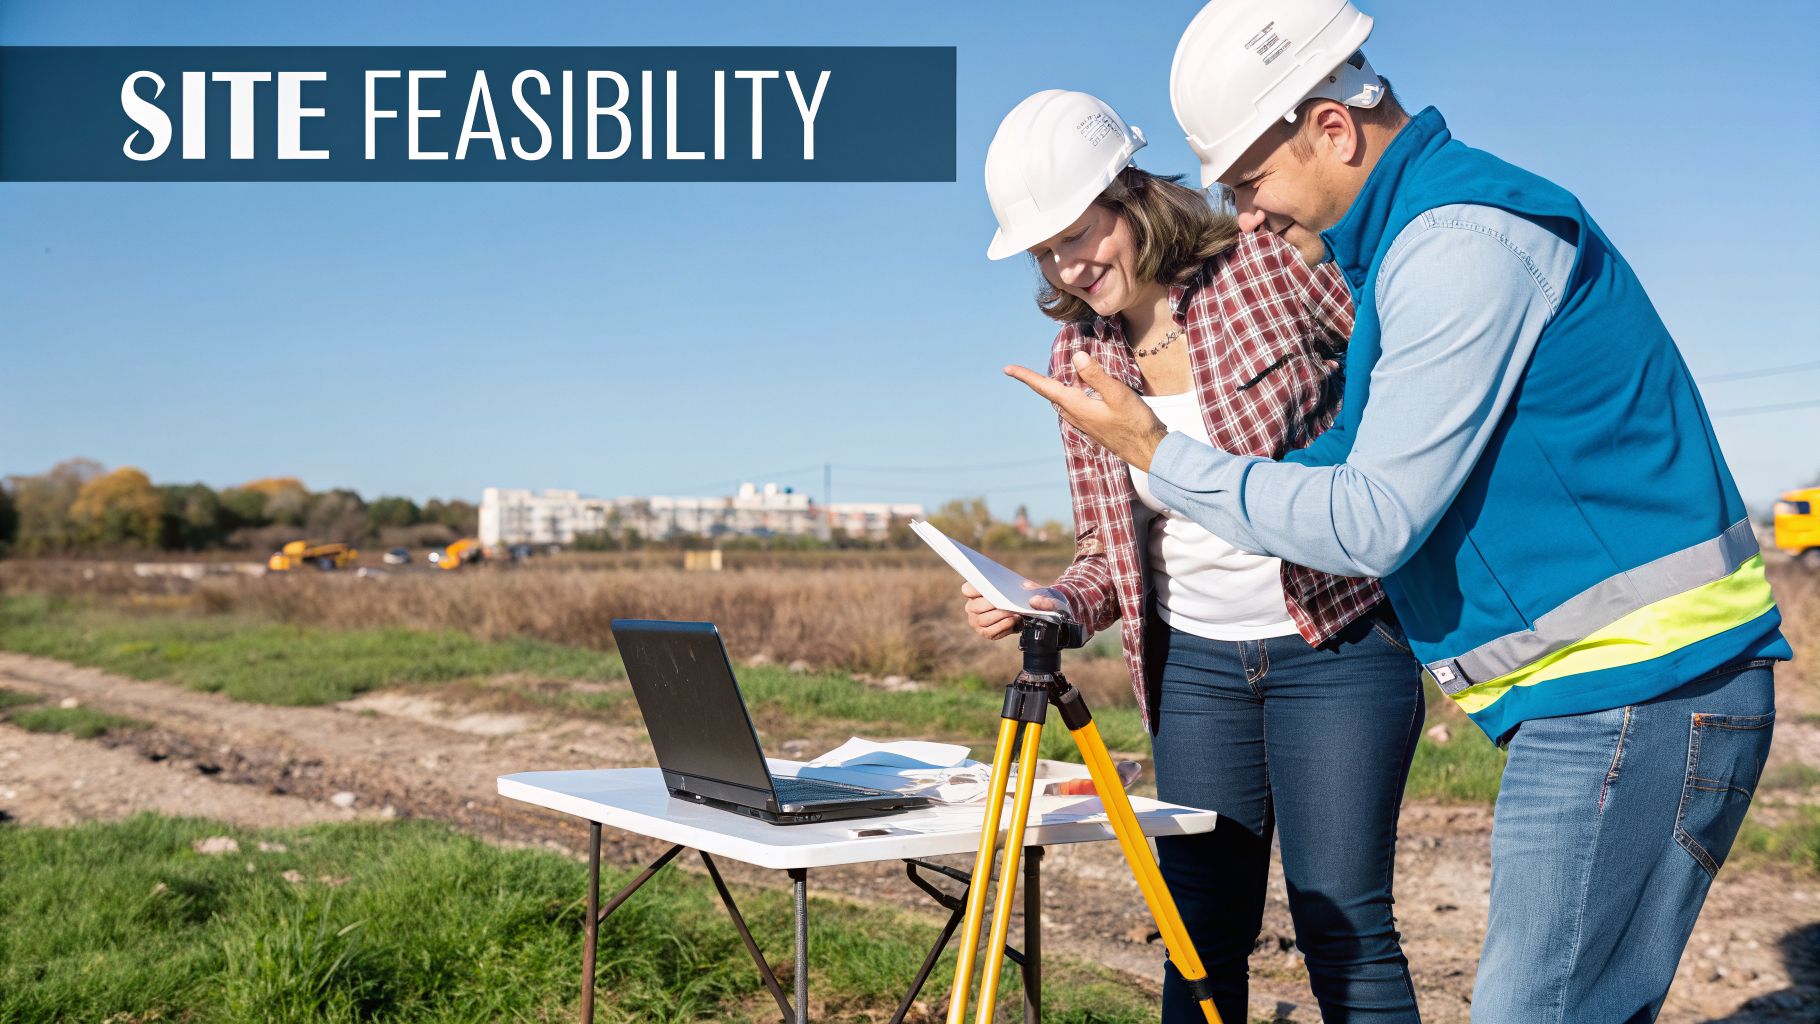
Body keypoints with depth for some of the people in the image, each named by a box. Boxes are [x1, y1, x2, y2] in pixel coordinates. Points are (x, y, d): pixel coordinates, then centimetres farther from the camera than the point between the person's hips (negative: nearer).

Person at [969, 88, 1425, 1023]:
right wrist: (1053, 605, -10)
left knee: (1342, 925, -3)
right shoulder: (1077, 355, 3)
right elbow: (1108, 547, 8)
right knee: (1201, 928, 9)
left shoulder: (1273, 266, -12)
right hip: (1195, 662, 5)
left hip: (1335, 642, -4)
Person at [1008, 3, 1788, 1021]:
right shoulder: (1419, 234, 16)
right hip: (1611, 685, 10)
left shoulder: (1463, 241, -17)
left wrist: (1156, 450, -11)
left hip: (1634, 692, -10)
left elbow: (1374, 522, -19)